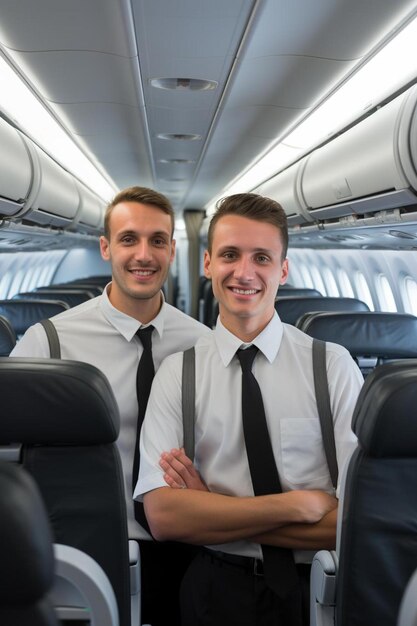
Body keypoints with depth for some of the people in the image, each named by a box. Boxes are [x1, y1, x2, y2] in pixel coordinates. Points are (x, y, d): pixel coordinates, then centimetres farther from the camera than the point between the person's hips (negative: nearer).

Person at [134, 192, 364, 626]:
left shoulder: (334, 366, -8)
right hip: (214, 589, 1)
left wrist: (211, 513, -16)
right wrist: (298, 505, -20)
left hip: (315, 590, 0)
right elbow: (163, 517, -13)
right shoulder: (176, 373, -5)